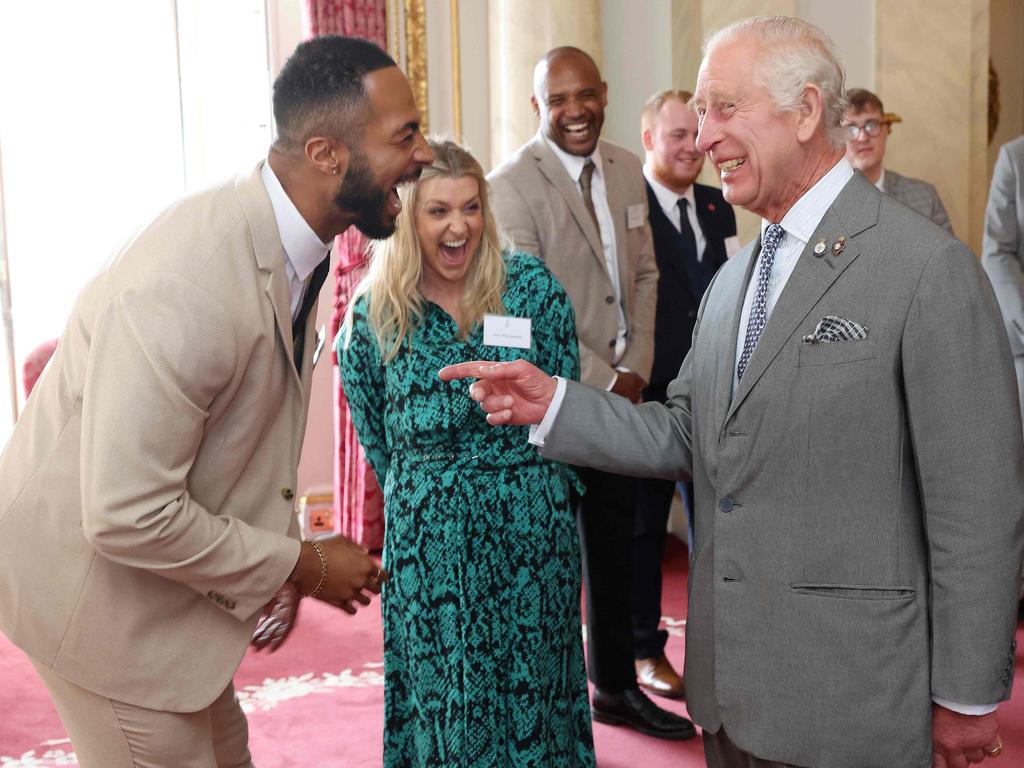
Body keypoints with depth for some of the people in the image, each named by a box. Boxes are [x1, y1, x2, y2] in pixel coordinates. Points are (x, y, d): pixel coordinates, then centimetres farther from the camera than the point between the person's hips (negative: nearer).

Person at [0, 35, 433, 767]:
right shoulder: (186, 283, -34)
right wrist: (303, 566, -20)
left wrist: (289, 566, 7)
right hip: (94, 575, -9)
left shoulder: (289, 242, -4)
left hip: (165, 558, 9)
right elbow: (126, 516, -32)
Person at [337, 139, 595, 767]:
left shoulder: (532, 285, -5)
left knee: (535, 679, 13)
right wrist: (424, 498, 10)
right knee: (447, 694, 10)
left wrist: (536, 491, 3)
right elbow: (378, 442, 7)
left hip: (534, 527, 1)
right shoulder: (375, 314, -5)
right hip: (429, 537, 0)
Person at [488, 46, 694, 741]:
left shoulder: (627, 169, 6)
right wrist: (601, 379, -14)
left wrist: (636, 368, 1)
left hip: (621, 392, 6)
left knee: (616, 545, 16)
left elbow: (644, 273, 11)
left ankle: (616, 686, 33)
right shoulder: (513, 186, -15)